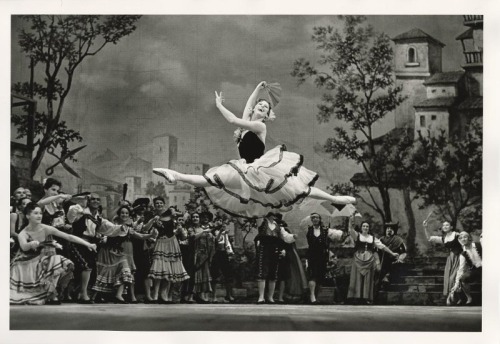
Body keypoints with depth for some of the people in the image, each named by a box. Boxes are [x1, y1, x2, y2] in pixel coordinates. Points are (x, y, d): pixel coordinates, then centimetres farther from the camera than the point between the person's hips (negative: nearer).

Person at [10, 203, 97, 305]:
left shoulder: (46, 229, -9)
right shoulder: (23, 234, -14)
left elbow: (68, 237, -10)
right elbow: (24, 247, -35)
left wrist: (88, 244, -16)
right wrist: (31, 244, -59)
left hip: (46, 262, 2)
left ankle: (52, 295, -6)